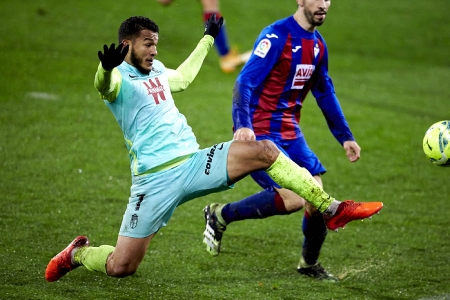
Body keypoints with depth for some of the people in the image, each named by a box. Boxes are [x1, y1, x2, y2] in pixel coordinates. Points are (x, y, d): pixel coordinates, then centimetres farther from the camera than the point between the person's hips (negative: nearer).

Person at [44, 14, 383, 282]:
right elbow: (105, 86, -33)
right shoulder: (121, 77, -7)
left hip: (193, 163, 6)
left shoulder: (156, 70, 18)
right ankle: (79, 253, 26)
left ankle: (331, 209, -6)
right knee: (120, 267, -8)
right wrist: (107, 68, -57)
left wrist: (208, 38, 49)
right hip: (155, 179, -6)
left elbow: (183, 77, 41)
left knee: (264, 151, -12)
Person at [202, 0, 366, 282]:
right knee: (293, 199, -23)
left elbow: (325, 93, 23)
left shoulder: (318, 44, 11)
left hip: (291, 134, 8)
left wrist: (345, 136, 22)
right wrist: (243, 125, -37)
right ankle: (220, 215, -4)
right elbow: (245, 82, -22)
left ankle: (309, 264, 26)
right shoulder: (276, 36, -16)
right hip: (260, 134, -8)